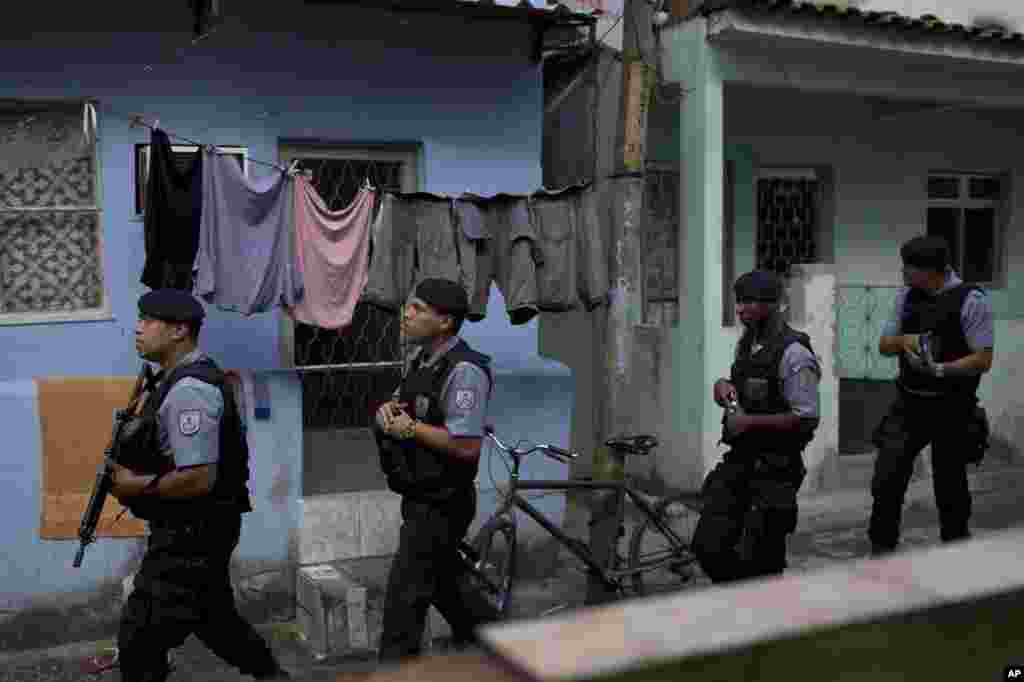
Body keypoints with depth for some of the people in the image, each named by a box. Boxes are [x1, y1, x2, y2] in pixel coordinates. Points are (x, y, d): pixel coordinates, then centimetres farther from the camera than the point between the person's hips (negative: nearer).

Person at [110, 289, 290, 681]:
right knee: (213, 615, 25)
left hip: (193, 534, -10)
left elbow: (199, 478, -28)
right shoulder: (172, 380, 10)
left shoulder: (189, 390, -23)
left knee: (140, 638, -1)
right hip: (193, 530, 10)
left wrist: (135, 486, -17)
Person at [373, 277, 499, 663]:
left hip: (441, 503, -10)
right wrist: (388, 408, -4)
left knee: (405, 592, -2)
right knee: (443, 582, 23)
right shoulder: (422, 357, 7)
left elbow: (467, 446, -28)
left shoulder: (464, 371, -22)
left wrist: (411, 428, -20)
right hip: (421, 497, 10)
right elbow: (404, 412, 19)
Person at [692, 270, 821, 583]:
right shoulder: (745, 343, 10)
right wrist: (723, 384, 4)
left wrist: (750, 421, -18)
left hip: (774, 468, -7)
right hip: (738, 460, 7)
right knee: (708, 546, 3)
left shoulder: (793, 353, -15)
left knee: (759, 560, 0)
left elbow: (806, 418, -18)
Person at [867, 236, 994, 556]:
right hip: (909, 403, 4)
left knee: (950, 487, 9)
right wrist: (904, 340, -11)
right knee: (886, 480, -1)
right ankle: (881, 549, 12)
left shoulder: (970, 300, -11)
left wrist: (941, 369, -28)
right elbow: (884, 345, 11)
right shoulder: (907, 296, 6)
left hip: (951, 409, -4)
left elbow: (983, 360, -13)